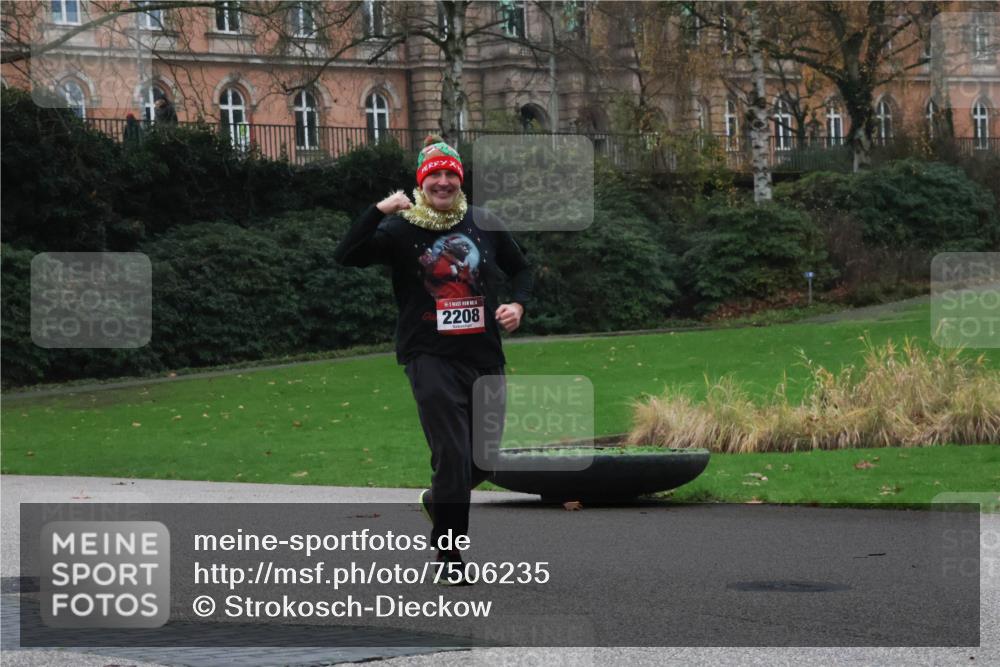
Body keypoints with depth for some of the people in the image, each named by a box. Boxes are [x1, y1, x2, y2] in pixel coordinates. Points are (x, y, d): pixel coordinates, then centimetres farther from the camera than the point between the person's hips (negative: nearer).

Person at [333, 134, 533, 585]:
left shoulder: (485, 223, 8)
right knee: (452, 457, -11)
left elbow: (520, 268, 20)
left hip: (485, 358, 4)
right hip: (431, 358, -4)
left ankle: (437, 500, 42)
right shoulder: (401, 230, -2)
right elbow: (346, 257, -14)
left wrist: (518, 303, 0)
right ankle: (449, 556, 4)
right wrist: (378, 211, -21)